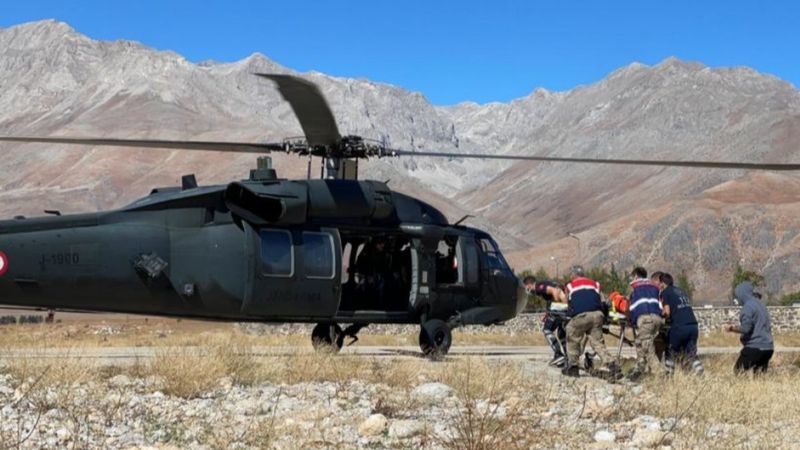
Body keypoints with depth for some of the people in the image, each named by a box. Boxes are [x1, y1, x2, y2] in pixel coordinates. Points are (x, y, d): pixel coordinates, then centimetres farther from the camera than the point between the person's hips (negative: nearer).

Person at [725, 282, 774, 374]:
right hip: (768, 347, 8)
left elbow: (745, 328, -18)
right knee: (759, 373, 13)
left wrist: (732, 328, -2)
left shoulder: (748, 306, -11)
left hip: (755, 346, -8)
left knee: (738, 371, -4)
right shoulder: (760, 305, 17)